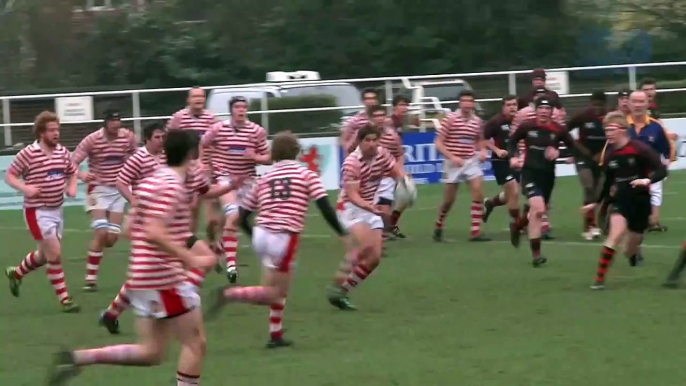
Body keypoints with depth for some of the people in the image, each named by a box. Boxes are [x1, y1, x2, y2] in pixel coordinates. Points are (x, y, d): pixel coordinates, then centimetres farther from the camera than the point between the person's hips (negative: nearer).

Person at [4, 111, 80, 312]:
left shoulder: (63, 152, 3)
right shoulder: (28, 154, -15)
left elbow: (72, 172, 19)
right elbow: (9, 176, -9)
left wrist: (72, 187, -2)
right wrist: (24, 188, -26)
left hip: (57, 210, 7)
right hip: (38, 211, -7)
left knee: (45, 255, 20)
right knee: (54, 253, -11)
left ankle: (16, 273, 46)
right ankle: (64, 299, -3)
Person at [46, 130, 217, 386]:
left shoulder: (151, 181, 14)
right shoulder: (173, 186, -15)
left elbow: (132, 228, 22)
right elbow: (154, 234, -27)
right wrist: (192, 260, -25)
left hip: (144, 277, 9)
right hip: (164, 278, -9)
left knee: (151, 352, 11)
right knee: (195, 343, 0)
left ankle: (76, 358, 2)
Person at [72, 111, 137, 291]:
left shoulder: (128, 137, -4)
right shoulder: (92, 140, -14)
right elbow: (73, 162, -14)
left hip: (119, 190, 4)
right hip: (99, 189, -4)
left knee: (112, 237, -1)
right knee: (101, 233, -17)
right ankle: (90, 278, -9)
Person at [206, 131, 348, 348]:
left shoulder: (264, 179, 13)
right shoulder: (306, 175, 3)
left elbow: (242, 217, 13)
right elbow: (324, 207, -8)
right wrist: (342, 233, 2)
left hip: (261, 234, 6)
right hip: (284, 238, -6)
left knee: (279, 288, 22)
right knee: (273, 294, 0)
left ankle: (276, 335, 20)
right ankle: (228, 294, -19)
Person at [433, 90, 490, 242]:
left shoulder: (477, 121, 4)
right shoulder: (450, 119, -10)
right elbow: (438, 143, -9)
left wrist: (482, 151, -2)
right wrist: (452, 157, -21)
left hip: (471, 161, 3)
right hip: (454, 163, -3)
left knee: (478, 192, -13)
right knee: (449, 199, 5)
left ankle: (476, 232, -11)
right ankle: (438, 227, 30)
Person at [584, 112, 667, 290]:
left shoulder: (639, 149, -15)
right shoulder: (609, 155, 1)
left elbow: (661, 170, -18)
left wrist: (647, 180, -37)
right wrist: (596, 203, 18)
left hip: (640, 201, -2)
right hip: (621, 200, 2)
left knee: (633, 245, 10)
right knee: (616, 234, -24)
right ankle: (600, 278, -24)